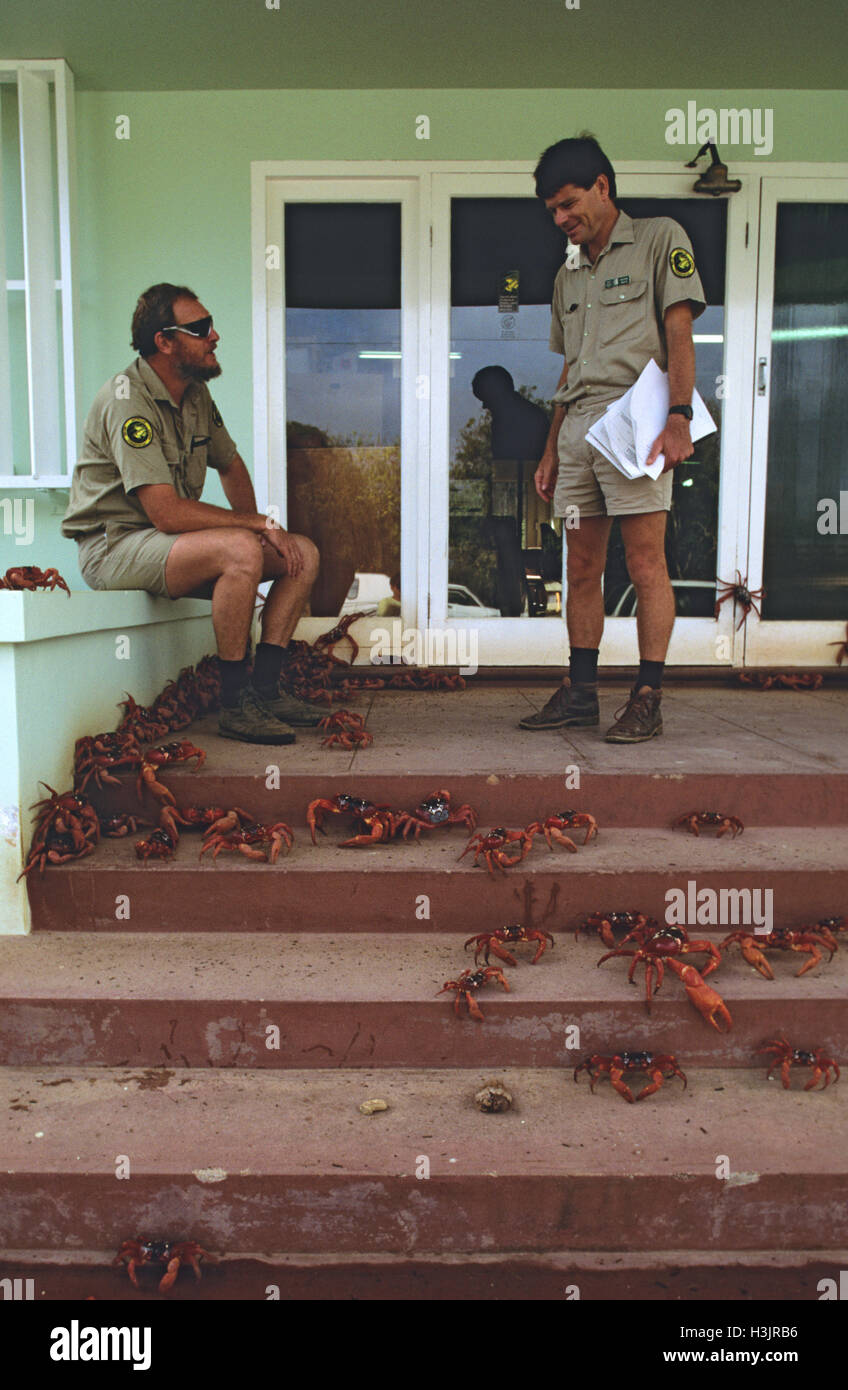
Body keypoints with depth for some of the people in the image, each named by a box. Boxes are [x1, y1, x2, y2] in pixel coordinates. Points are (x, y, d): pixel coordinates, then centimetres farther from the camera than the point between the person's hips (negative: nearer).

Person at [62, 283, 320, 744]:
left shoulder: (195, 394, 8)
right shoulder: (127, 401, -20)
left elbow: (231, 466, 24)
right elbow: (167, 513, -27)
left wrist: (250, 526, 7)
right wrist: (259, 525, -21)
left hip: (169, 542, 9)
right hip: (113, 545, -9)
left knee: (303, 554, -3)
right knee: (241, 550, -34)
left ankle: (263, 687, -6)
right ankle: (235, 704, -24)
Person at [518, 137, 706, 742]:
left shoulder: (660, 239, 7)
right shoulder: (568, 274, 25)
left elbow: (679, 333, -4)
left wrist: (679, 416, -17)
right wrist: (551, 449, 19)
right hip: (577, 425, 7)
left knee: (646, 563, -9)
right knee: (582, 568, 5)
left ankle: (648, 700, -6)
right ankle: (580, 694, 11)